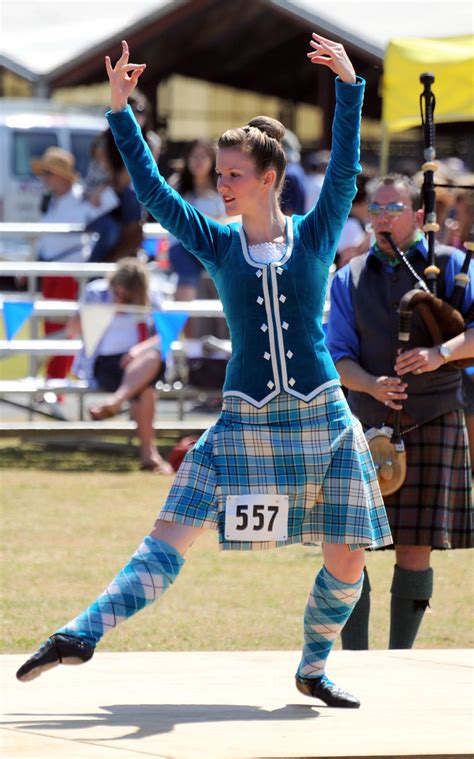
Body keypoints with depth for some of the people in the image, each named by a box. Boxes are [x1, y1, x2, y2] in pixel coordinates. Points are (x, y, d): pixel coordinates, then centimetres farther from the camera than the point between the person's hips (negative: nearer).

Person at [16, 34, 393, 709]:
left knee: (347, 559, 0)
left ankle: (314, 669, 20)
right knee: (173, 534, -10)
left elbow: (345, 169, -9)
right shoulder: (219, 247, 5)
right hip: (245, 421, 0)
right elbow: (153, 191, 1)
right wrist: (121, 110, -4)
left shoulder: (316, 235, 2)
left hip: (323, 420, 0)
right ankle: (82, 635, -18)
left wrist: (349, 85, -20)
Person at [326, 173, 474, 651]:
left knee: (415, 551, -2)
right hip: (363, 427, 2)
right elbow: (338, 356, 1)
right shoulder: (349, 280, 8)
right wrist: (371, 384, -20)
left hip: (430, 430, -2)